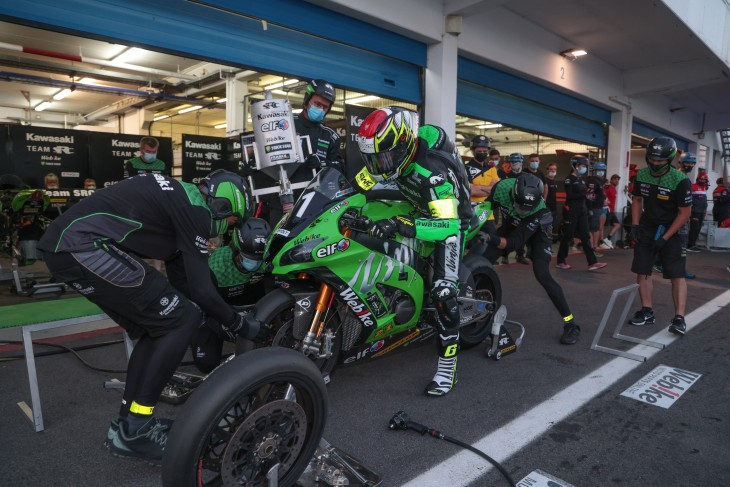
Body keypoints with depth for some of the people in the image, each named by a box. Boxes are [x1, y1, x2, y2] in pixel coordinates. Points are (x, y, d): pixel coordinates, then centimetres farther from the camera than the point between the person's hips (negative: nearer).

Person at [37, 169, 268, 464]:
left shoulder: (181, 199, 21)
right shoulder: (196, 209, -8)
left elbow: (179, 278, 29)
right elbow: (202, 290, -9)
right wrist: (240, 325, 7)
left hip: (62, 246, 10)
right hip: (86, 245, -10)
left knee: (159, 328, 15)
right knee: (183, 319, -7)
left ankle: (126, 426, 23)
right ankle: (135, 430, 0)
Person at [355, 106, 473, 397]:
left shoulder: (432, 172, -39)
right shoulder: (393, 151, -16)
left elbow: (447, 224, -49)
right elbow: (362, 182, 0)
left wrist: (399, 224, -59)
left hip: (449, 219, -8)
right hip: (419, 209, 8)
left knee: (443, 291, -20)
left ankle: (447, 365, -10)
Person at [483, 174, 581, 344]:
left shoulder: (539, 212, -39)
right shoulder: (502, 187, -32)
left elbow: (514, 242, -41)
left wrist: (493, 239, -58)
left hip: (537, 230, -4)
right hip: (512, 223, 4)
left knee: (542, 275, -20)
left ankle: (570, 322, -9)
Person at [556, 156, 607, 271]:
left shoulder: (581, 179, 15)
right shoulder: (569, 179, -8)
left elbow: (582, 194, 18)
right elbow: (569, 196, -18)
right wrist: (584, 194, -26)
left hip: (582, 211, 8)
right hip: (571, 211, -7)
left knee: (585, 236, 3)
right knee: (567, 236, -1)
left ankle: (592, 263, 2)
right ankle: (560, 262, 9)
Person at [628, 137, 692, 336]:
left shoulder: (680, 181, -19)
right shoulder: (641, 175, -4)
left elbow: (685, 212, -15)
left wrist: (665, 237, -17)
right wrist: (635, 225, 0)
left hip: (671, 231, -5)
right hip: (646, 229, 5)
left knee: (677, 274, -6)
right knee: (642, 271, 5)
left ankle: (679, 317, -2)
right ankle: (647, 312, 16)